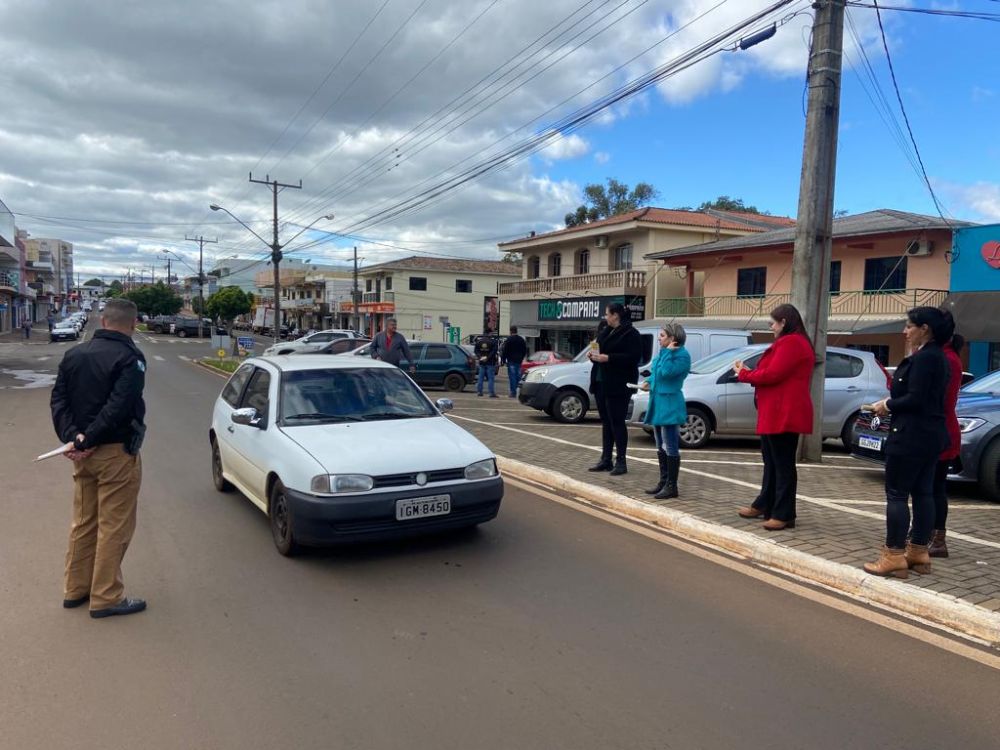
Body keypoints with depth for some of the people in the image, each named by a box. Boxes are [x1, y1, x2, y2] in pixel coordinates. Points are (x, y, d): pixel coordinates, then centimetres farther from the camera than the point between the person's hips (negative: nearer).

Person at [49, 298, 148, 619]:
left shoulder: (74, 354, 9)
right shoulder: (130, 357, -14)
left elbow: (58, 399, 4)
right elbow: (119, 405, -23)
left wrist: (71, 436, -7)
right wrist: (89, 440, -17)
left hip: (84, 454, 8)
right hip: (117, 453, -7)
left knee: (83, 523, 19)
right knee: (114, 528, 2)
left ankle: (75, 589, 28)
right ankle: (106, 597, 8)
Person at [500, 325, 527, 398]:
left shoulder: (509, 339, -8)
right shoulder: (521, 340, 10)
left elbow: (504, 351, -10)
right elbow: (525, 351, 17)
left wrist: (503, 360, -4)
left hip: (511, 361, -5)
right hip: (519, 361, 5)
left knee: (512, 377, -5)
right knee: (518, 377, 10)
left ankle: (513, 393, -8)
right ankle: (519, 392, 10)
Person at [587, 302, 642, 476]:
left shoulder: (630, 334, -11)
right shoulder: (608, 332, 18)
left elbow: (633, 357, -20)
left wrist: (608, 358, -22)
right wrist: (594, 354, 7)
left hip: (618, 386, -9)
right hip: (603, 383, 9)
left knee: (617, 422, -6)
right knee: (606, 422, 11)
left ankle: (621, 462, 2)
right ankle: (606, 460, 18)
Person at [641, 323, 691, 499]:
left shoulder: (682, 355, -13)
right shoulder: (664, 352, 15)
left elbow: (665, 372, -25)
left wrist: (667, 352, -17)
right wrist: (648, 382, 6)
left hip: (670, 405, -10)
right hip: (658, 403, 10)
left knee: (670, 448, -4)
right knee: (661, 447, 15)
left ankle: (671, 486, 2)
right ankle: (663, 482, 24)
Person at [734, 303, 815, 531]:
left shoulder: (790, 343, -15)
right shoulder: (792, 342, 22)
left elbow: (771, 375, -20)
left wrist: (743, 374, -5)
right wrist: (748, 372, 8)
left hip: (784, 414, -12)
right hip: (778, 413, 12)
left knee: (783, 465, -7)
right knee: (772, 462, 17)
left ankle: (784, 515, -3)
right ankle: (764, 505, 27)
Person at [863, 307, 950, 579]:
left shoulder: (924, 358, -17)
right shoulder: (935, 356, 15)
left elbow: (915, 399, -22)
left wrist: (887, 406, -8)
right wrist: (891, 402, 7)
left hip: (912, 436, -10)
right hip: (930, 435, 10)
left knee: (897, 494, -6)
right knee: (922, 493, 12)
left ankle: (894, 557, -4)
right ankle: (918, 553, 18)